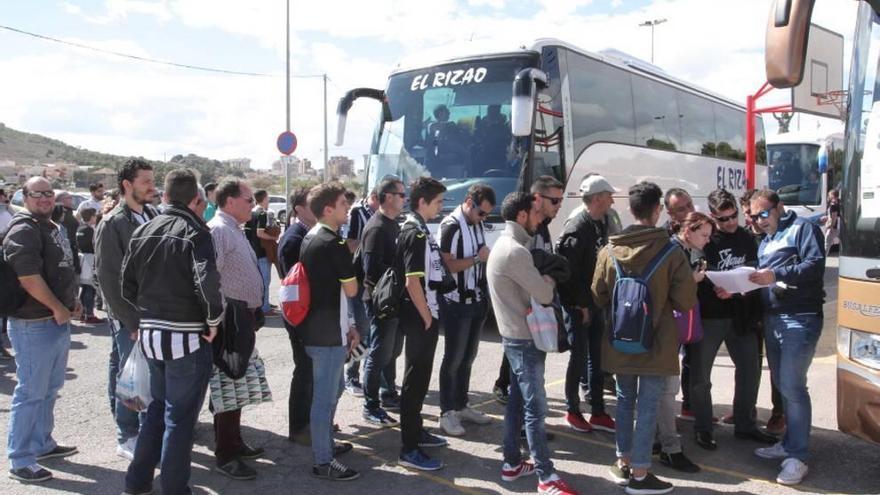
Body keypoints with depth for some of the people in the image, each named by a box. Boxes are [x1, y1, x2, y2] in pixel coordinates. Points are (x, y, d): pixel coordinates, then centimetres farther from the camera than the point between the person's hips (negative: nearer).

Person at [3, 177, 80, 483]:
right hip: (34, 325, -10)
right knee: (31, 392, -2)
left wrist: (70, 301, 15)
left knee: (50, 388, 20)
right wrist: (57, 308, -17)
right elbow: (28, 276, -25)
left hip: (57, 321, 10)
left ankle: (42, 444, 34)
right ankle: (20, 461, 10)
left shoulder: (51, 226, 15)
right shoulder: (23, 230, -16)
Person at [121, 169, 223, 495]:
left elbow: (127, 285, 11)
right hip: (186, 337, -7)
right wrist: (213, 320, -14)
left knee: (157, 408, 23)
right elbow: (207, 282, -27)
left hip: (150, 334, 7)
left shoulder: (143, 232, 8)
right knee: (180, 417, 4)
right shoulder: (195, 232, -13)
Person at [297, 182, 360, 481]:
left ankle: (325, 443, 37)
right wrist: (349, 258, 8)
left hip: (314, 329, 10)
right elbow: (351, 290, -12)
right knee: (325, 396, 1)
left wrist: (346, 326, 17)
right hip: (328, 334, -10)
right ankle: (323, 462, 12)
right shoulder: (334, 243, -19)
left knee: (332, 389, 24)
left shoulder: (310, 239, 11)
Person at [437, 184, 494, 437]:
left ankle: (461, 406, 26)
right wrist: (477, 258, -20)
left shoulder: (477, 224, 10)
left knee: (468, 357, 14)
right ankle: (447, 413, 10)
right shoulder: (451, 226, -16)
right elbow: (447, 265, -20)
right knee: (453, 359, 0)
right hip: (456, 304, -8)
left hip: (477, 301, 8)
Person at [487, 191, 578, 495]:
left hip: (515, 335, 10)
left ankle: (512, 463, 26)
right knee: (535, 407, -4)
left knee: (517, 401, 16)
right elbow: (544, 295, -19)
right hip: (524, 338, -10)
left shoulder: (506, 244, 12)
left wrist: (543, 280, -1)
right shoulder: (515, 251, -22)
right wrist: (549, 279, 0)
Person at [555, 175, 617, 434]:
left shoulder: (601, 225, 9)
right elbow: (568, 271, -20)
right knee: (580, 358, 1)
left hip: (595, 302, 8)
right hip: (578, 305, -8)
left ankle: (598, 413, 22)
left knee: (597, 357, 12)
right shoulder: (576, 228, -17)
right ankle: (573, 411, 17)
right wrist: (581, 304, -16)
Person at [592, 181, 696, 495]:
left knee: (625, 401, 18)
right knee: (648, 406, 4)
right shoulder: (671, 252, -13)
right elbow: (686, 301, -10)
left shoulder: (610, 252, -4)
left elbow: (598, 297, 4)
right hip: (657, 343, -3)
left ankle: (623, 463, 28)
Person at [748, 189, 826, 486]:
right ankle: (791, 443, 22)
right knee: (783, 385, 11)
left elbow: (816, 265, -16)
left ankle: (798, 456, -3)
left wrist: (776, 275, -23)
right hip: (772, 319, 8)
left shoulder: (803, 229, -1)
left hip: (800, 317, -8)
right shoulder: (764, 244, 23)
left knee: (792, 386, -10)